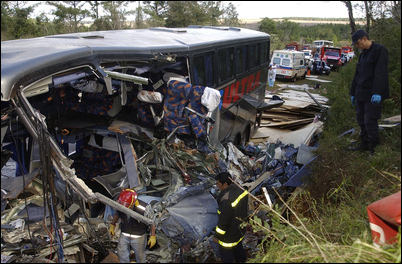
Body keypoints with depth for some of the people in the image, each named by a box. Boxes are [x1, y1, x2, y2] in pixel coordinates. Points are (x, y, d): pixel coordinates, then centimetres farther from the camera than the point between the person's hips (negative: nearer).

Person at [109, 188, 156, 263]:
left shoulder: (144, 209, -34)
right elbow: (117, 214, 3)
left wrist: (153, 236, -14)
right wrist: (112, 225, 12)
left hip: (139, 236, -3)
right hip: (124, 235, 3)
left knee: (140, 255, 19)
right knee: (121, 253, 19)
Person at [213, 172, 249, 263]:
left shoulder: (227, 200, -37)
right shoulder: (241, 190, -11)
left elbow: (223, 221, -29)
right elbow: (245, 206, 6)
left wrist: (217, 236, -14)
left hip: (229, 234, -8)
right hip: (241, 228, 8)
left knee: (225, 254, 15)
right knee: (238, 247, 31)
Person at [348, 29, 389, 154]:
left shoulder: (380, 50, -9)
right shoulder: (363, 54, 17)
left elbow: (381, 73, -18)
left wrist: (377, 93, -24)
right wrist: (353, 93, 20)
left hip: (372, 96, -9)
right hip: (361, 94, 9)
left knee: (370, 121, -7)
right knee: (361, 119, 13)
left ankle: (374, 148, 2)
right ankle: (364, 144, 24)